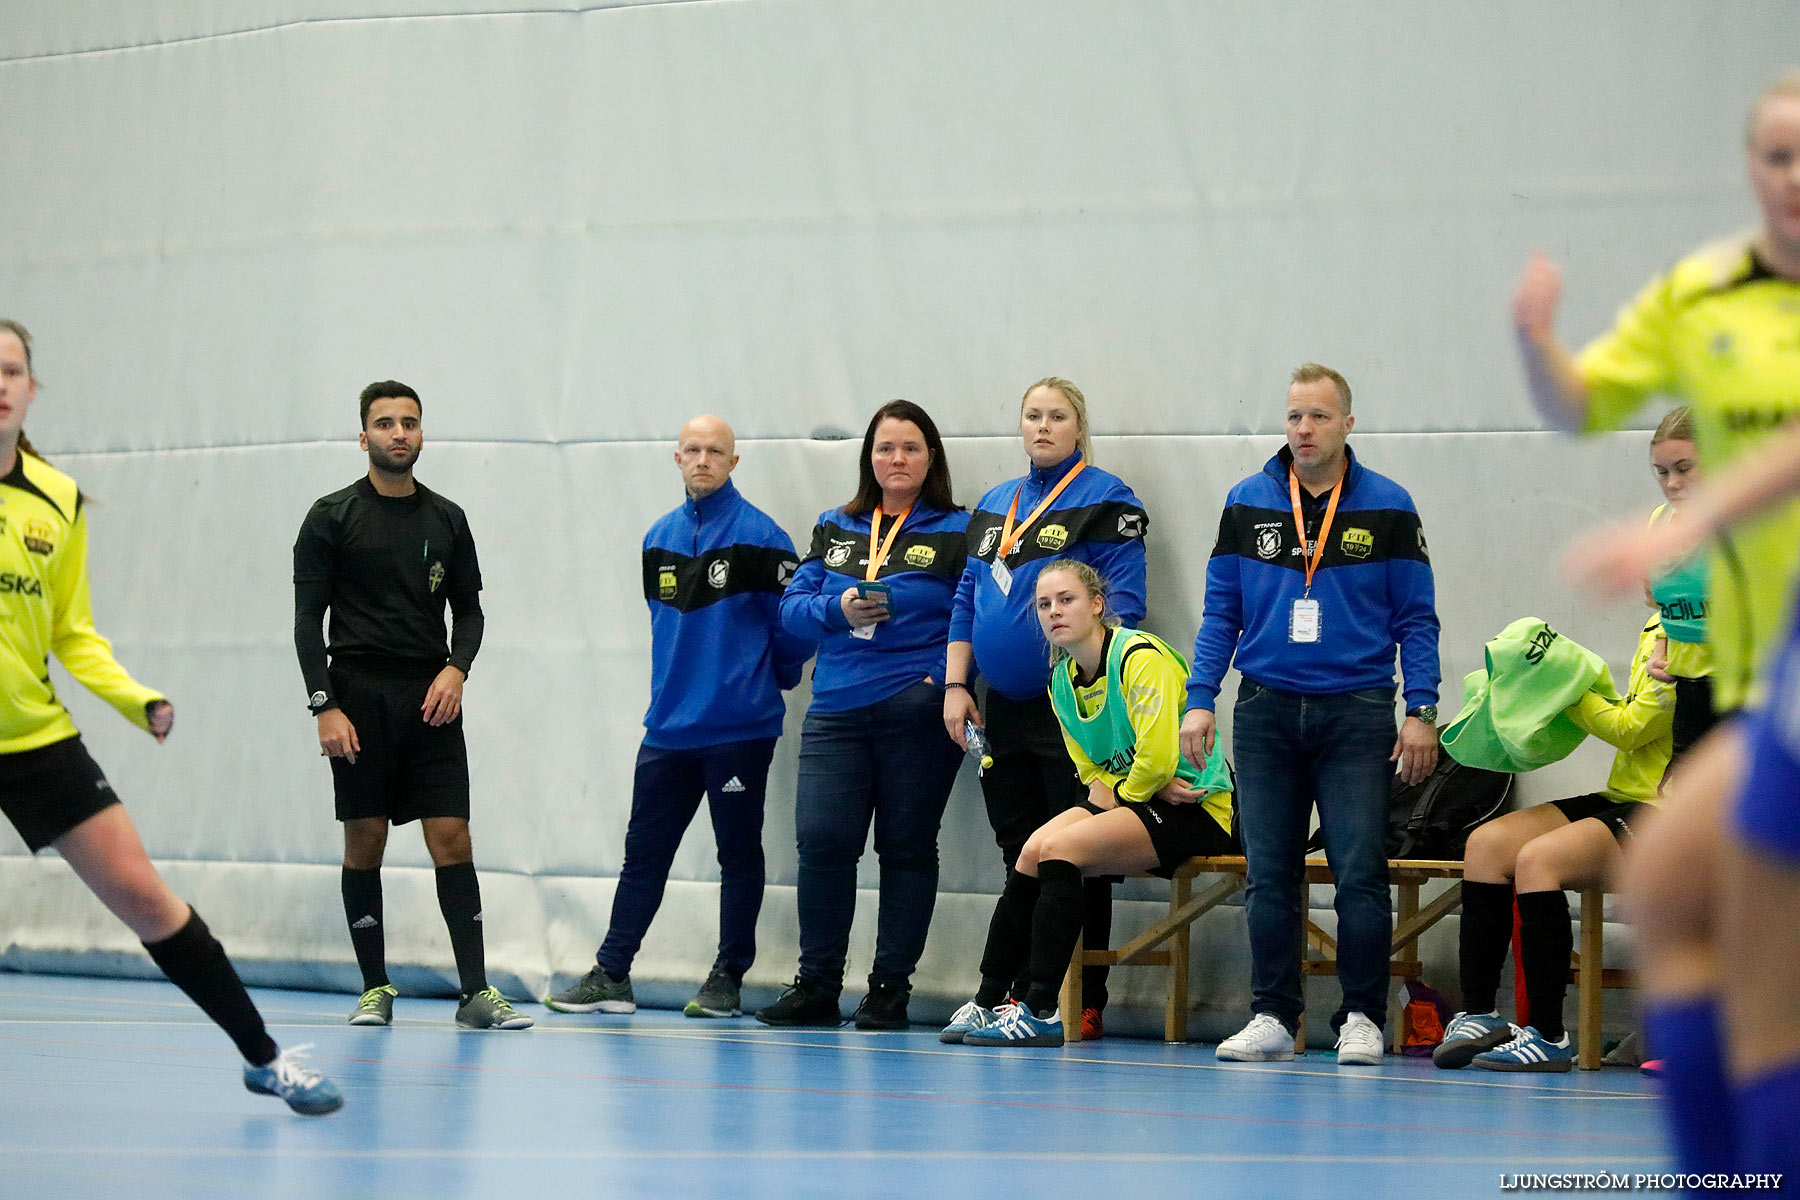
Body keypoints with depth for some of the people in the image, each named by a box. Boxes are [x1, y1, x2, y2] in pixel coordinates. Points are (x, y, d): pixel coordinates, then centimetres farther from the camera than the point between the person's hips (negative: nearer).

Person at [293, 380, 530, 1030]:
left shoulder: (446, 519, 12)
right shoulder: (331, 518, 1)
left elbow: (469, 608, 16)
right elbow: (308, 618, -2)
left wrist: (456, 668, -4)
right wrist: (324, 707, -11)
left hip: (431, 701, 2)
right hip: (360, 698, -2)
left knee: (452, 839, -5)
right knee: (365, 841, 0)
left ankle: (476, 992, -7)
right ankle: (375, 989, 8)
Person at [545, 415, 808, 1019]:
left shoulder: (758, 535, -7)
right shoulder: (659, 539, 11)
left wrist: (771, 679, 6)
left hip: (739, 726, -5)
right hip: (669, 725, 5)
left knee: (738, 852, 4)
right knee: (644, 850, 7)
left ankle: (727, 978, 11)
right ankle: (611, 974, 10)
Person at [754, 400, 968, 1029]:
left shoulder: (957, 532, 3)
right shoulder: (835, 529, 15)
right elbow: (793, 605, 11)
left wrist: (945, 679, -17)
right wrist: (839, 610, -9)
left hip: (918, 716, -3)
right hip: (837, 711, 3)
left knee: (906, 847, 2)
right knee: (821, 840, -6)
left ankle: (889, 988, 9)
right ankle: (816, 985, 3)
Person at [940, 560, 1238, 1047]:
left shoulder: (1141, 658, -17)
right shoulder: (1062, 682, 9)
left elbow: (1157, 759, -23)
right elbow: (1093, 773, 13)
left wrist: (1120, 796, -6)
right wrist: (1153, 786, -7)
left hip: (1198, 806, -8)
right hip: (1130, 799, 8)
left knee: (1060, 849, -24)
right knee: (1031, 853, -13)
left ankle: (1041, 1011, -24)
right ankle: (987, 1002, -10)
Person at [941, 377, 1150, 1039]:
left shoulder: (1105, 500, -2)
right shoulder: (994, 506, 17)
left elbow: (1122, 601, -9)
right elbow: (967, 600, 19)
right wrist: (956, 686, 10)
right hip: (1003, 710, 6)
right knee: (1020, 856, 9)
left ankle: (1084, 1003, 0)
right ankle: (1019, 996, 14)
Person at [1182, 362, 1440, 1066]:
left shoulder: (1387, 509, 3)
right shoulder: (1247, 505, 8)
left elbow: (1415, 619, 3)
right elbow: (1220, 612, 10)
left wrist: (1421, 712, -5)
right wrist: (1199, 701, 1)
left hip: (1356, 713, -2)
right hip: (1266, 711, 2)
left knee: (1360, 873, -6)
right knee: (1269, 875, 2)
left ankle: (1362, 1020, 2)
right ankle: (1273, 1017, 8)